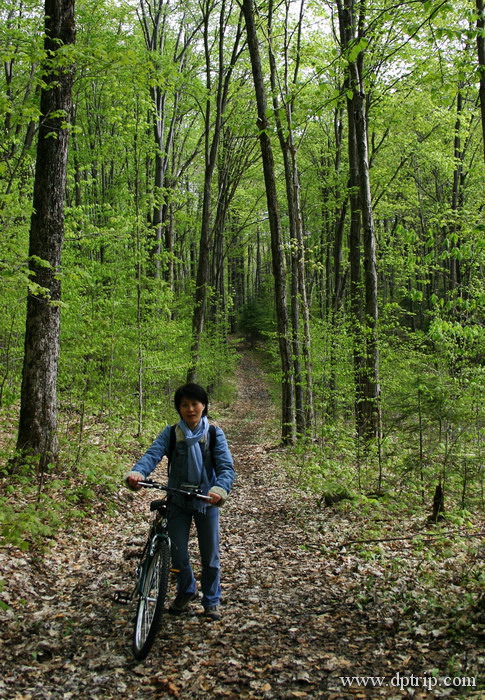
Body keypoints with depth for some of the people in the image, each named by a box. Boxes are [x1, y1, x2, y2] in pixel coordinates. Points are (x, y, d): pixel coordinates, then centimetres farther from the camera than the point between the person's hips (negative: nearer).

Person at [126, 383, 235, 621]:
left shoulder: (215, 434, -7)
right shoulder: (170, 433, -5)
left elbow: (226, 466, -16)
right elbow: (153, 454, -20)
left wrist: (220, 489, -37)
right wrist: (137, 473, -42)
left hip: (206, 500, -1)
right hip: (177, 500, 1)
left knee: (210, 555, 8)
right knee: (178, 553, 7)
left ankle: (212, 600, 30)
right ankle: (186, 591, 36)